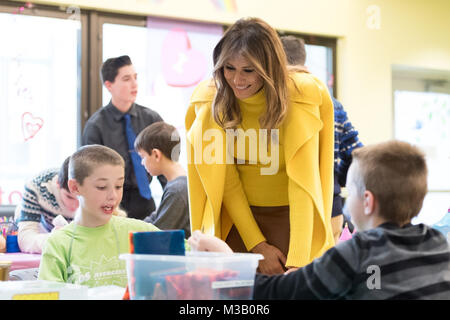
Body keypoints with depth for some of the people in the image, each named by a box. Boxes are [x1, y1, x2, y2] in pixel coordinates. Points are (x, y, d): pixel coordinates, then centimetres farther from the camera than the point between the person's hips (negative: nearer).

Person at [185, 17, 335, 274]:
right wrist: (257, 245, -12)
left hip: (292, 218, -2)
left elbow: (302, 185, -23)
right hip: (238, 217, 2)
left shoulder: (301, 97, -18)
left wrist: (298, 263, -29)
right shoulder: (210, 101, -10)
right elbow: (227, 182, -6)